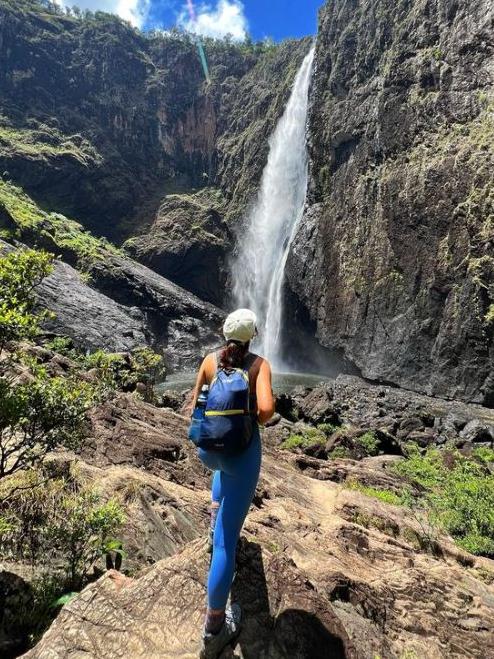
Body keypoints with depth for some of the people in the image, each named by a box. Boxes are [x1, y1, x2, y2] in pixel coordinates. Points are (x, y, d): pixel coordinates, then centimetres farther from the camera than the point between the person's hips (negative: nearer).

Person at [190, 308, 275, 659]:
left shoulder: (210, 360, 1)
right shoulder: (260, 363, -8)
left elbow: (194, 406, 6)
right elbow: (266, 409, -22)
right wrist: (258, 420, -1)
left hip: (208, 449, 4)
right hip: (242, 453, -4)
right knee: (226, 541, 4)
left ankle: (216, 511, 45)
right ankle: (214, 629, 13)